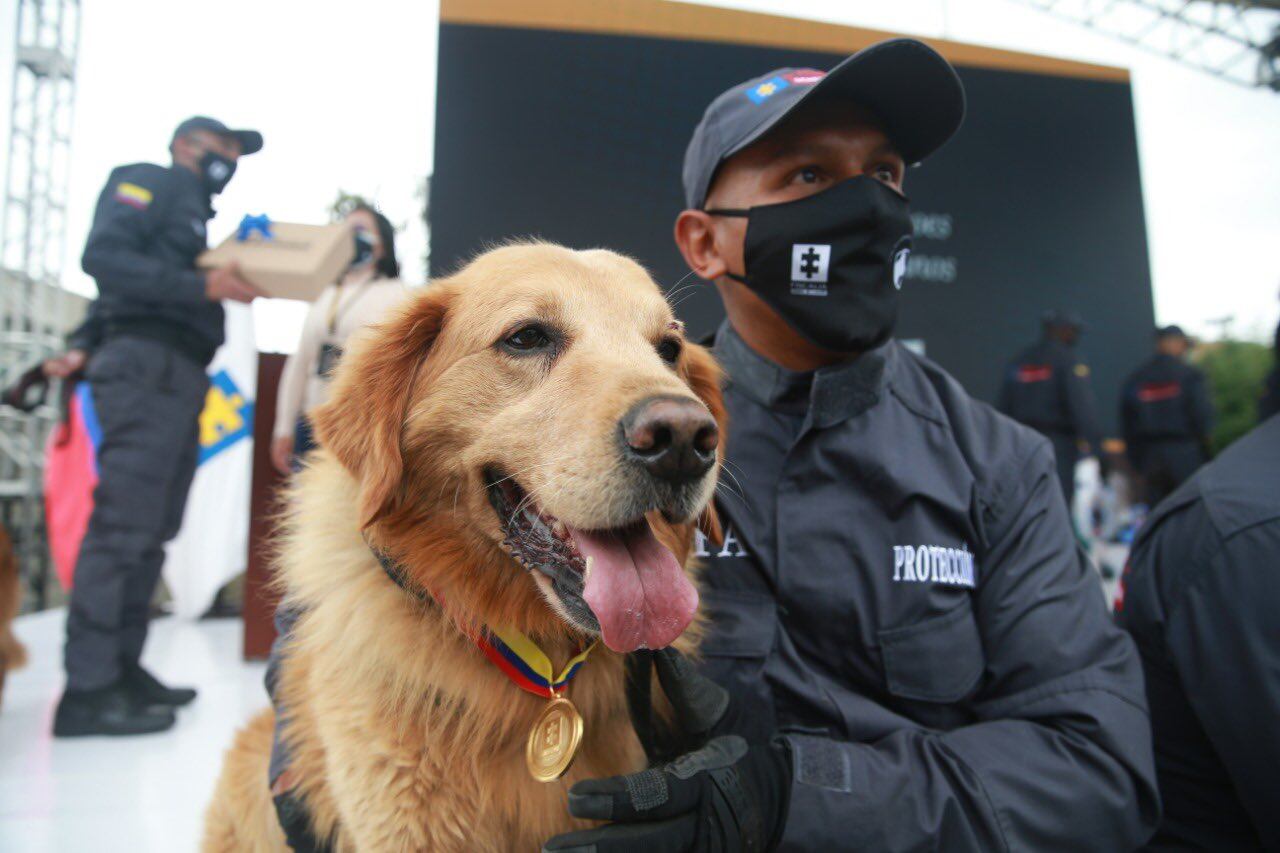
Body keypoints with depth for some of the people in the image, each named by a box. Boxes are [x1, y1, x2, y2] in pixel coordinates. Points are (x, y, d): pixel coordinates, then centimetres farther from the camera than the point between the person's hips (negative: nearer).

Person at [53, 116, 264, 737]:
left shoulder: (194, 213, 28)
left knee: (151, 531, 8)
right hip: (146, 365, -9)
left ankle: (123, 669, 14)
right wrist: (201, 286, -19)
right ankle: (87, 688, -10)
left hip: (179, 378, 9)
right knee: (122, 524, -13)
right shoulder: (151, 182, 4)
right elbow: (103, 255, -12)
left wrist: (232, 285, 7)